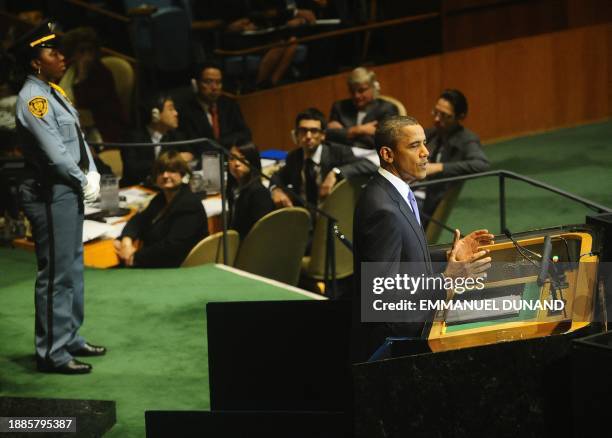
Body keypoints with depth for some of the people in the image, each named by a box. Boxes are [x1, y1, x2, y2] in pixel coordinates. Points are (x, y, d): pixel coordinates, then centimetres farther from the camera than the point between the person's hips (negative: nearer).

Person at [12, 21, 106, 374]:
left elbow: (78, 138, 14)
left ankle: (70, 338, 31)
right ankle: (53, 353, 1)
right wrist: (82, 181, -8)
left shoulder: (55, 93, 12)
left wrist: (93, 175, 1)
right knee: (57, 274, -5)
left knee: (73, 268, 18)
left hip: (70, 191, 10)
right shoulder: (33, 99, -16)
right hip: (51, 195, -10)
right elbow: (54, 152, -20)